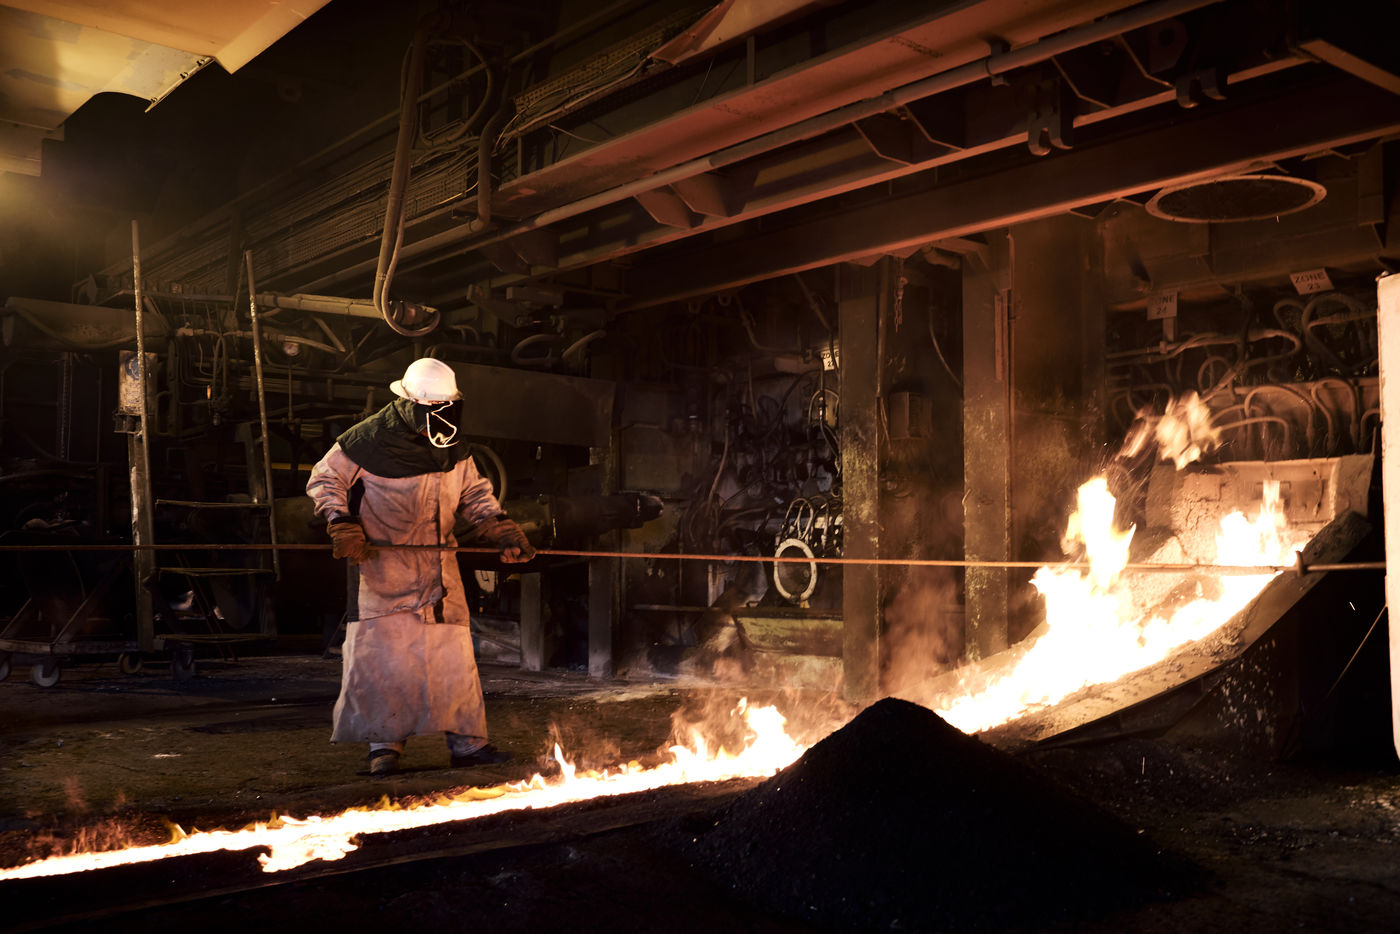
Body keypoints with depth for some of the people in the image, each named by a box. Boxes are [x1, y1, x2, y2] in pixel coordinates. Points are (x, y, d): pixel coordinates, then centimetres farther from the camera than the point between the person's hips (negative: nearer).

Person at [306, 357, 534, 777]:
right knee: (382, 653, -8)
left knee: (453, 651, 4)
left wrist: (503, 531, 1)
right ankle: (385, 743, 6)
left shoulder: (453, 448, 7)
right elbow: (324, 479, -1)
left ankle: (466, 742, 12)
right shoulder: (370, 438, -9)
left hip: (438, 566, 5)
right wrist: (342, 527, -14)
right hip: (382, 562, -4)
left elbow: (475, 495, 16)